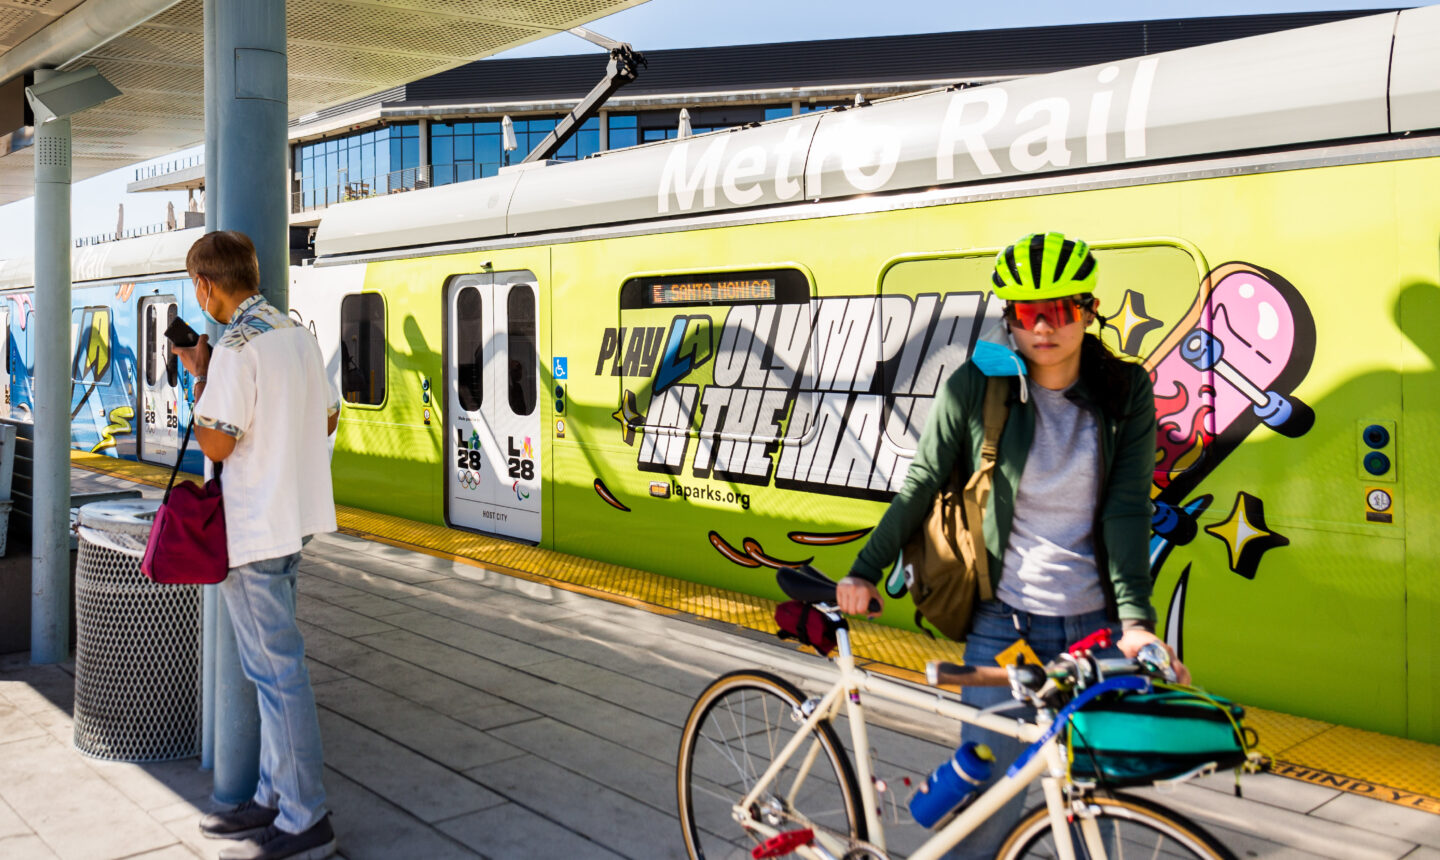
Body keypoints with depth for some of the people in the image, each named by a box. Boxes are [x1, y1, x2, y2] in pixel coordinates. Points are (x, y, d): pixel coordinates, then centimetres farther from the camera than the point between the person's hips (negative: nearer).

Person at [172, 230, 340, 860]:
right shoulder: (298, 333, 9)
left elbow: (215, 443, -17)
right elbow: (327, 418, 15)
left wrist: (198, 376, -5)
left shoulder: (236, 348, -18)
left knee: (275, 667, -3)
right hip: (294, 513, 9)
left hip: (253, 528, -9)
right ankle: (276, 797, 27)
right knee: (275, 662, 17)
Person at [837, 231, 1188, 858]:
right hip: (1004, 623, -2)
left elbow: (1127, 509, -8)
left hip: (1097, 627, 2)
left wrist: (1136, 621, -19)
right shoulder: (977, 384, -6)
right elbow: (922, 481, 2)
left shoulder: (1126, 391, -2)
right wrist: (866, 569, 1)